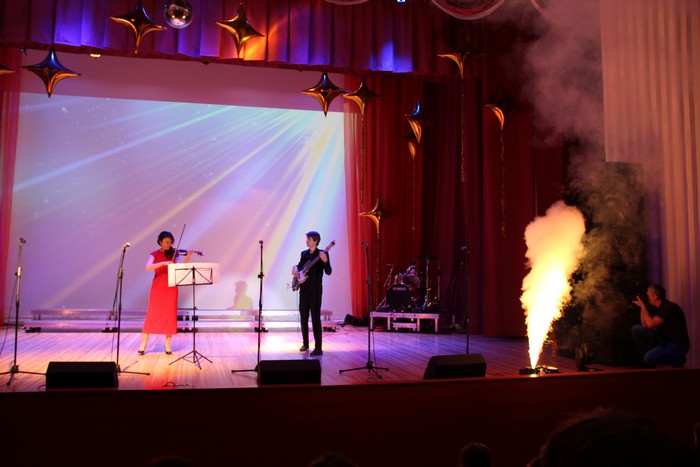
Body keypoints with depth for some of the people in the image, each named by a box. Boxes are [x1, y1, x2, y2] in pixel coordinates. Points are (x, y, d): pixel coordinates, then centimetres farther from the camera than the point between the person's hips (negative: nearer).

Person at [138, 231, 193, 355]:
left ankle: (167, 345, 12)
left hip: (171, 288, 2)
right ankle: (143, 344, 9)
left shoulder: (173, 254, 7)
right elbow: (148, 267, -17)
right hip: (158, 288, -2)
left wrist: (187, 257, -20)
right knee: (151, 315, -1)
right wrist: (163, 263, -28)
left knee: (170, 315, 2)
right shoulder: (155, 255, 1)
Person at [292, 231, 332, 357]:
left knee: (315, 318, -9)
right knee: (303, 317, 11)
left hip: (315, 290, -6)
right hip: (304, 289, 6)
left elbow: (328, 272, -14)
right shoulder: (304, 253, 11)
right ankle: (305, 344, 25)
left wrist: (325, 261, -32)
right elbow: (299, 265, 24)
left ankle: (318, 348, -8)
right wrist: (295, 268, 1)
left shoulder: (322, 253, -7)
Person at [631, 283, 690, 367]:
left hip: (678, 345, -9)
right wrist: (642, 306, 1)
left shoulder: (669, 307, -21)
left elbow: (650, 324, -27)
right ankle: (646, 361, 4)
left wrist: (643, 306, -18)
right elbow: (644, 326, 7)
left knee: (649, 357, -28)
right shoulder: (655, 307, 6)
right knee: (636, 329, 0)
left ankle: (678, 360, -1)